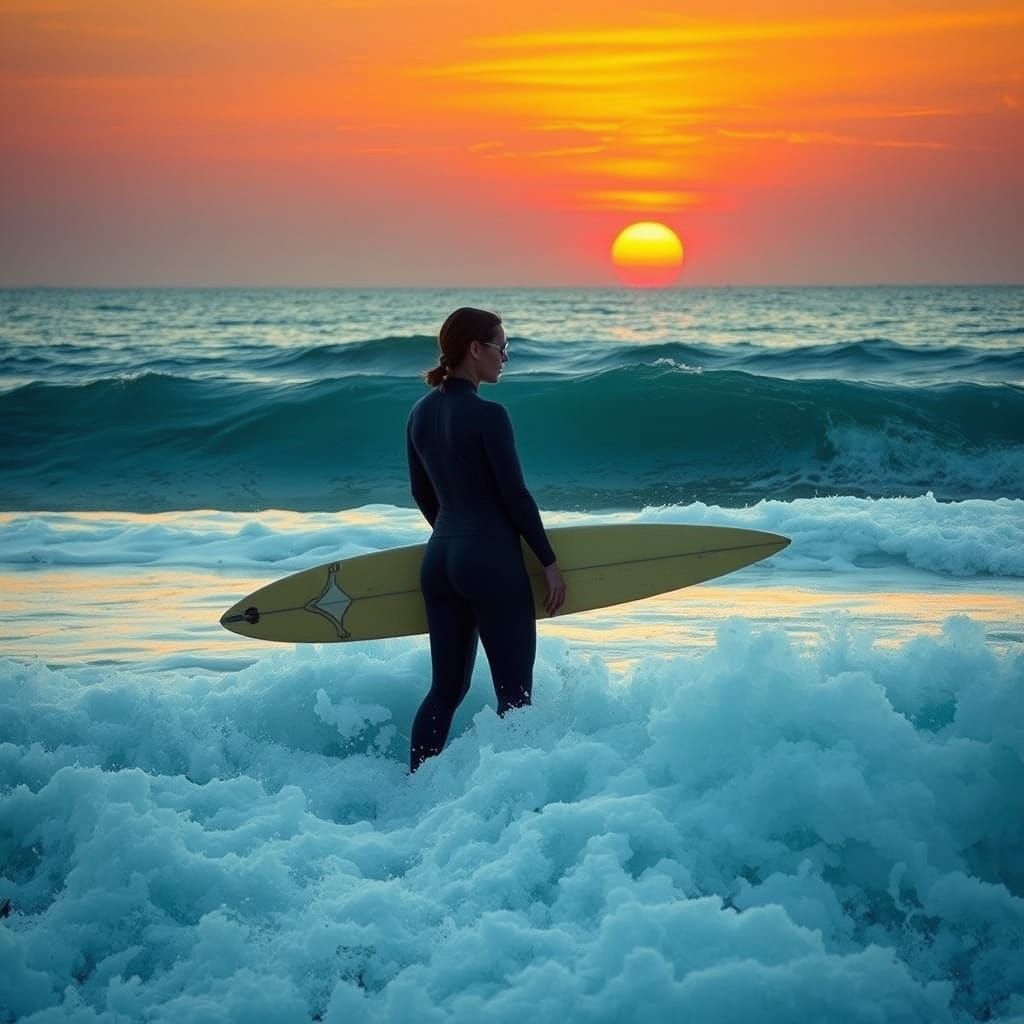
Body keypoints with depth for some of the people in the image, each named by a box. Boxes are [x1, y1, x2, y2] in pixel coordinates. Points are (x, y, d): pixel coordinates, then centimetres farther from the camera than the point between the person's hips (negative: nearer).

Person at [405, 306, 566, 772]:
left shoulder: (421, 413, 8)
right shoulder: (487, 415, -15)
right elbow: (515, 496, -12)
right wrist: (549, 562, -4)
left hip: (439, 558, 8)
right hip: (492, 560, -8)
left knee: (446, 688, 13)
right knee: (514, 691, 0)